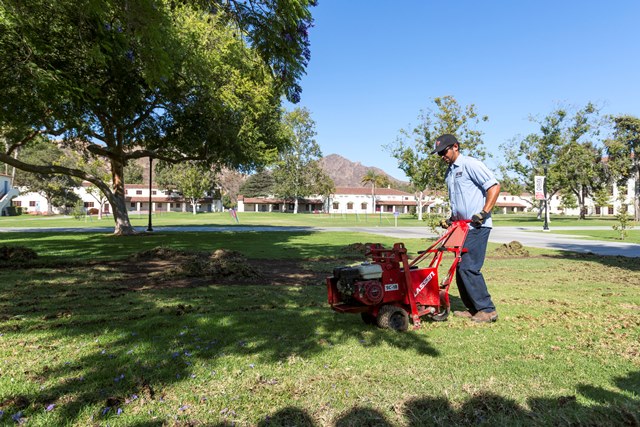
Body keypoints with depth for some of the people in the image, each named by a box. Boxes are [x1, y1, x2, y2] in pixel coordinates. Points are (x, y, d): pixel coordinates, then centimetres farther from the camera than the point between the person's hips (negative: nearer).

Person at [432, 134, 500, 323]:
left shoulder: (470, 164, -8)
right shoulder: (449, 173, 18)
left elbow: (494, 186, -13)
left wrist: (483, 213, -18)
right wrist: (452, 219, 14)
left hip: (477, 226, -9)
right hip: (462, 226, 9)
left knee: (468, 268, -11)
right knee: (461, 268, 9)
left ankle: (487, 309, 2)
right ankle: (473, 309, 19)